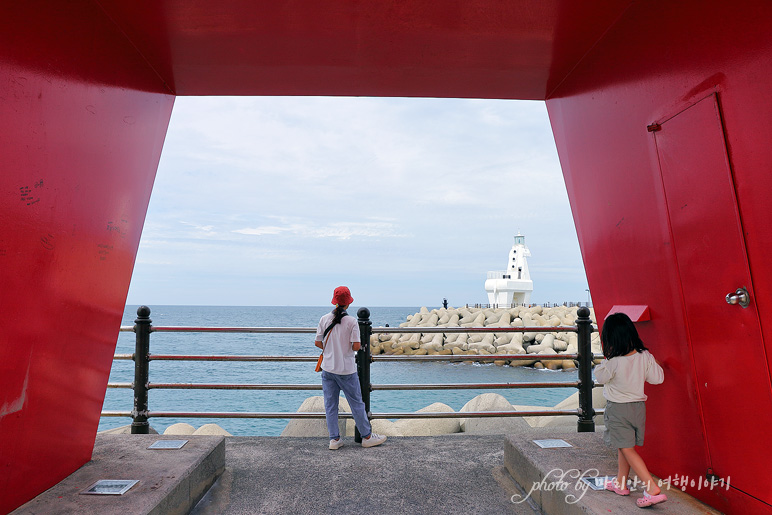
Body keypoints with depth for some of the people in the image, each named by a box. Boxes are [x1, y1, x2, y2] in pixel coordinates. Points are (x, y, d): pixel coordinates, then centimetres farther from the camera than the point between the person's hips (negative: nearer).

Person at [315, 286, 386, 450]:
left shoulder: (324, 319, -3)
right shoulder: (351, 322, -13)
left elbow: (318, 343, 0)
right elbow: (356, 346, -16)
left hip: (328, 368, 3)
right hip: (346, 370, -3)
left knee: (330, 405, 12)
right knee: (356, 403, 9)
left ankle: (334, 439, 17)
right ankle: (367, 437, 20)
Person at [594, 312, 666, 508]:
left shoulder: (613, 362, -24)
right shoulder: (645, 356, -10)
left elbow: (600, 377, -7)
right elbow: (657, 378, 0)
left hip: (618, 409, -6)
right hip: (638, 406, 6)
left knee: (628, 449, 2)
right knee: (624, 447, 21)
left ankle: (653, 489, -5)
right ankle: (621, 483, 35)